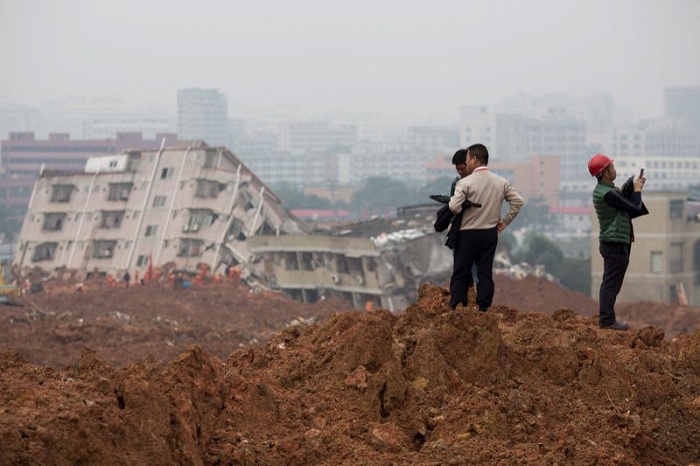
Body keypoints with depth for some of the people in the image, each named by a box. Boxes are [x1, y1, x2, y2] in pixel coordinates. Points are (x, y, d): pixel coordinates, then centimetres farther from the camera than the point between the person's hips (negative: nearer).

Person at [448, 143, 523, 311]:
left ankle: (456, 310, 0)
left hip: (468, 234, -4)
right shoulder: (501, 182, 2)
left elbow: (454, 207, -20)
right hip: (490, 234, 4)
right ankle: (483, 310, 4)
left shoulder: (465, 182, -13)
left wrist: (450, 200, 2)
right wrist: (504, 222, 9)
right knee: (485, 273, 7)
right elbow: (518, 201, 3)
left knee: (460, 274, 3)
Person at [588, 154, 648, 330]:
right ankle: (607, 320, -6)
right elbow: (634, 209, -19)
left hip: (611, 242, 10)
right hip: (615, 244, -10)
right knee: (612, 283, -7)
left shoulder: (602, 190, 12)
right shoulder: (608, 194, -21)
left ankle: (606, 318, 19)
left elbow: (625, 204, 17)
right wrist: (637, 190, -4)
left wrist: (633, 188, 7)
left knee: (610, 283, 14)